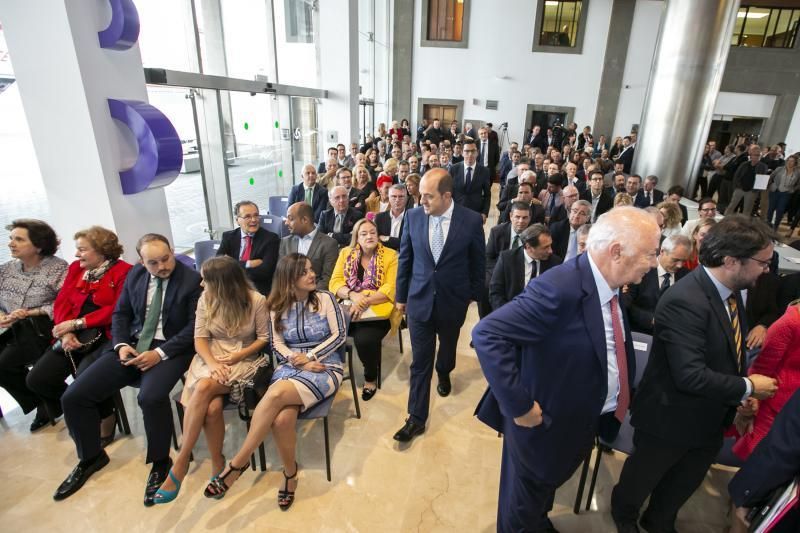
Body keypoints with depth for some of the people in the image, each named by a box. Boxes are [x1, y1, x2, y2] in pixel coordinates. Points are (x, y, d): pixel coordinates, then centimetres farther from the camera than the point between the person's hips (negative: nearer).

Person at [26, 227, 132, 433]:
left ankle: (105, 418, 0)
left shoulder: (124, 271, -7)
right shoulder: (76, 268, 16)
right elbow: (62, 302, 8)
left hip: (106, 336, -7)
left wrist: (76, 324, -13)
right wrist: (66, 332, -9)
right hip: (74, 337, 8)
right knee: (36, 379, -4)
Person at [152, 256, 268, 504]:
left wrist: (240, 355, -15)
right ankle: (217, 463, -6)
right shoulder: (206, 299, 1)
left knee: (203, 389, -32)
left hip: (243, 361, -3)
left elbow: (264, 337, -1)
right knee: (212, 407, -28)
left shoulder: (256, 301, -10)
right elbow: (200, 338, 0)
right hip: (211, 359, 3)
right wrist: (212, 363, -17)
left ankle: (181, 461, -16)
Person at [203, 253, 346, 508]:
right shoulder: (277, 307, 8)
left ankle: (239, 462, -14)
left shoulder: (325, 298, 1)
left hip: (325, 367, -2)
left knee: (275, 395, -32)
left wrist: (309, 356, -11)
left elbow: (339, 335, -3)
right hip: (290, 366, 3)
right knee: (281, 419, -29)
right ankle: (290, 474, -3)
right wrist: (299, 362, -13)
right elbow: (277, 345, 4)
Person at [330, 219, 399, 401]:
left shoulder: (390, 256, 1)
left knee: (365, 339, -29)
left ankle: (371, 378, 2)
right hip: (348, 306, 3)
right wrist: (353, 295, -15)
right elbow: (335, 282, 5)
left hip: (377, 310, -2)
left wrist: (365, 301, -19)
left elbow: (391, 289, -8)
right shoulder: (346, 253, 11)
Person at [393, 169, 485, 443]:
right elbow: (405, 258, 1)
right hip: (420, 299, 0)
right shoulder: (413, 216, -8)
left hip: (453, 300, 0)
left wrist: (474, 294, 9)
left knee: (448, 345, 25)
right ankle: (417, 418, 17)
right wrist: (401, 295, 6)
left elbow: (477, 262, 0)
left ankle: (443, 374, 58)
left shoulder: (472, 220, -13)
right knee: (420, 360, 4)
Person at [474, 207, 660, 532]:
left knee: (548, 487, 34)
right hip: (546, 423, -8)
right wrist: (519, 406, -32)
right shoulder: (561, 289, -33)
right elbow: (486, 334, -37)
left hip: (585, 421, 8)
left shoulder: (610, 285, -5)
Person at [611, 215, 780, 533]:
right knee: (644, 475, 21)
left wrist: (739, 392, -2)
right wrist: (747, 387, -19)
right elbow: (691, 376, -34)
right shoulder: (684, 302, -33)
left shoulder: (729, 290, -3)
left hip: (710, 418, 8)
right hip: (671, 419, -8)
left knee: (687, 480, 30)